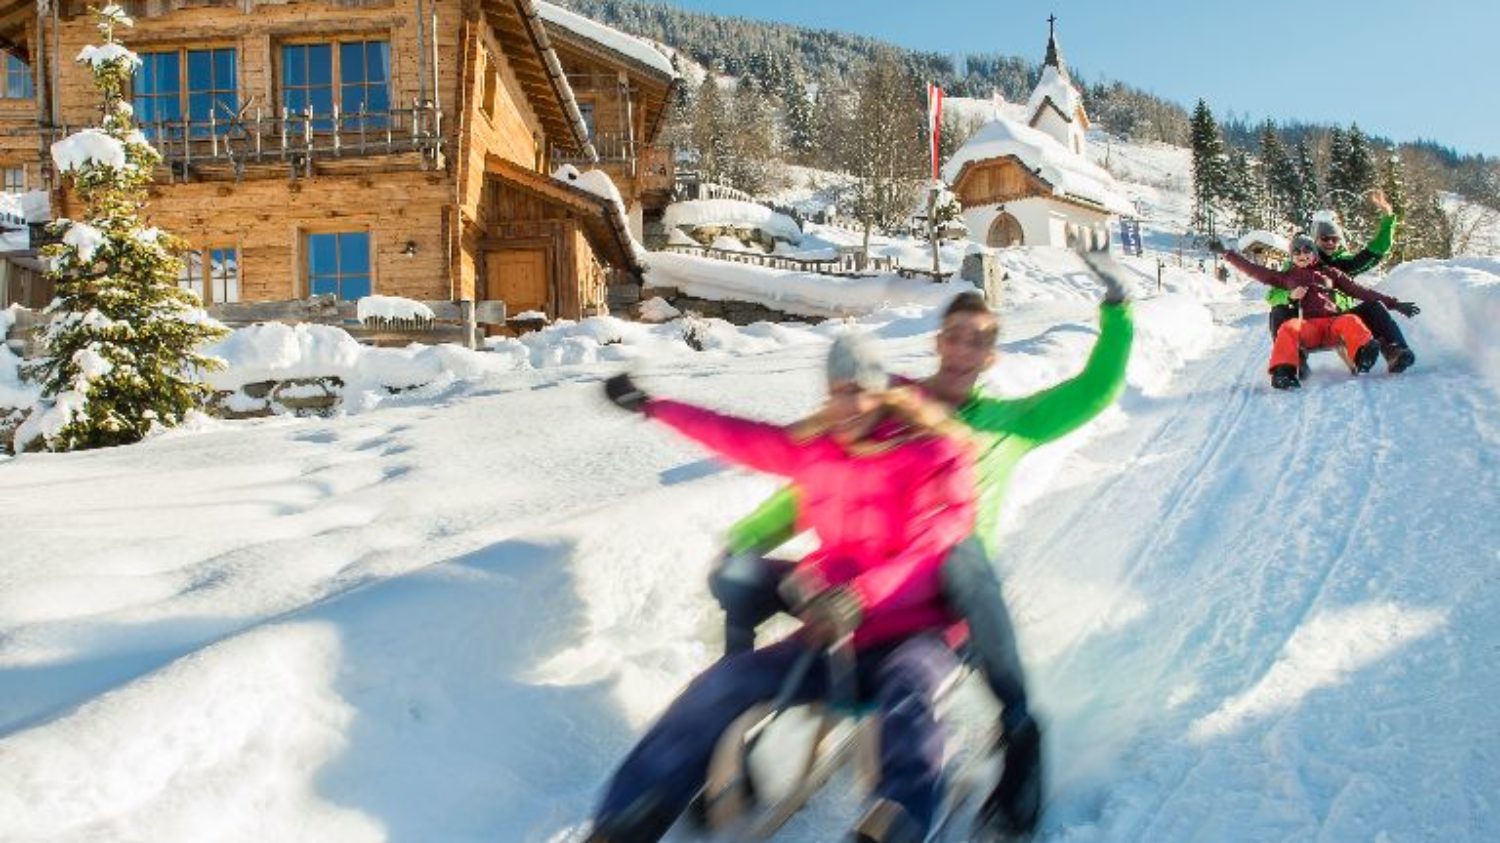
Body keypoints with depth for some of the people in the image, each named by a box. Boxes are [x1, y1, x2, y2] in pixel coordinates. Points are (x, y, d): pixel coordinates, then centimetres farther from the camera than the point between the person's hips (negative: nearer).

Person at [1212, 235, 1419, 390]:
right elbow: (1254, 270, 21)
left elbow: (1360, 291, 23)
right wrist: (1226, 253, 15)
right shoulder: (1287, 277, 24)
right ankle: (1283, 371, -50)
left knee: (1351, 321, -31)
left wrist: (1393, 304, 17)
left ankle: (1362, 359, -56)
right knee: (1289, 327, -33)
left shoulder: (1330, 273, 25)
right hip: (1308, 327, -1)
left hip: (1333, 323, 1)